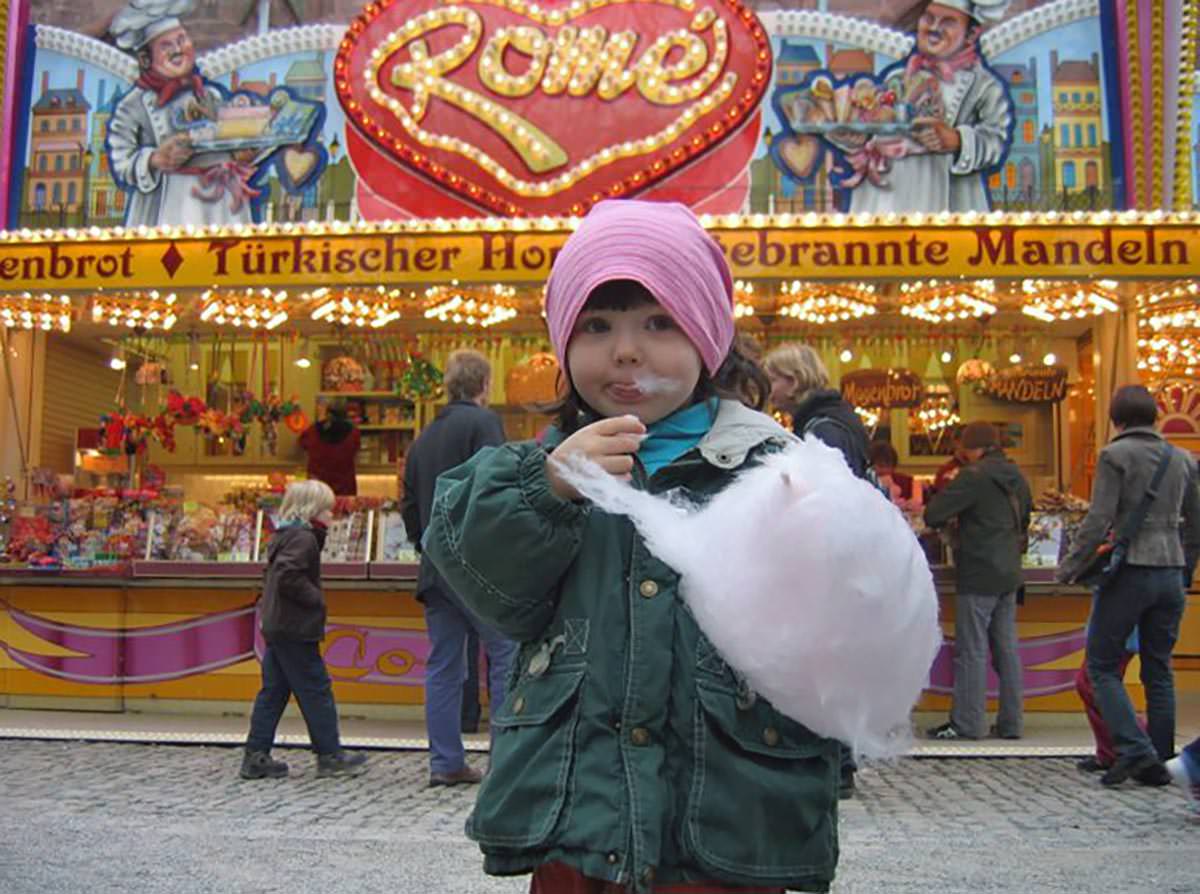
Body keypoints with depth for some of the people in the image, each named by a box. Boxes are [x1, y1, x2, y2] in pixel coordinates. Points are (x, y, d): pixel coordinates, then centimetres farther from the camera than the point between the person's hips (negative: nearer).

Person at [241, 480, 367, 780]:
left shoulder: (283, 537, 16)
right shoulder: (303, 538, -15)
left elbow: (274, 574, 24)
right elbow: (288, 577, -27)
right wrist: (316, 599, -16)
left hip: (276, 628, 10)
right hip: (295, 630, -10)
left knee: (273, 690, 12)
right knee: (315, 690, -1)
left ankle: (256, 756, 14)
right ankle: (330, 756, 6)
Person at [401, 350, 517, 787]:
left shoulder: (423, 439, 18)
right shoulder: (482, 422, -5)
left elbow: (409, 509, 19)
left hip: (436, 569, 8)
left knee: (443, 665, 9)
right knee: (508, 656, -2)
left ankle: (445, 762, 11)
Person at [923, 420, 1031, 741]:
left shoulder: (974, 476, -13)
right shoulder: (1017, 477, 12)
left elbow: (933, 515, -15)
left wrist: (949, 518, 5)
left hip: (978, 575, -8)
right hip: (1009, 573, 8)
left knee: (972, 650, -3)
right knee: (1006, 648, 10)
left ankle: (967, 722, 1)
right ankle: (1010, 722, 14)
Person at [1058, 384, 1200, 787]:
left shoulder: (1115, 455, -7)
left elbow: (1099, 520, -12)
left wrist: (1069, 568, -5)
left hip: (1130, 572, -6)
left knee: (1101, 664, 3)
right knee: (1159, 671, 12)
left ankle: (1134, 749, -9)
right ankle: (1159, 762, 14)